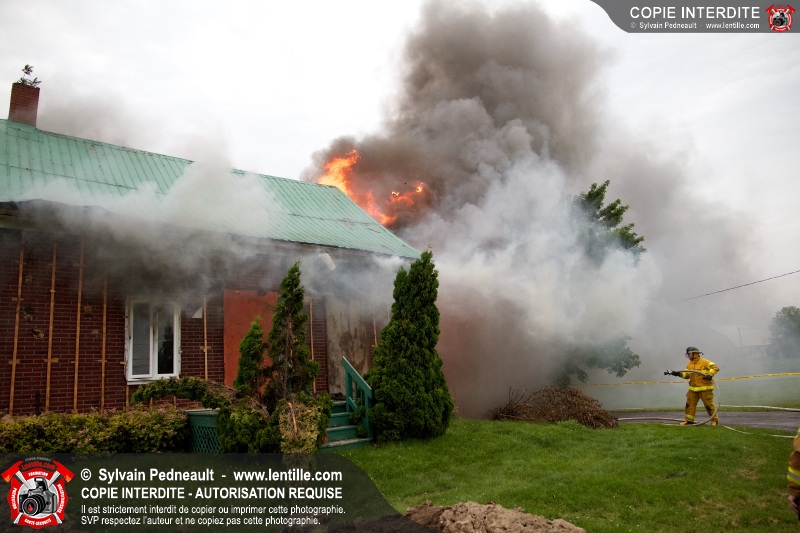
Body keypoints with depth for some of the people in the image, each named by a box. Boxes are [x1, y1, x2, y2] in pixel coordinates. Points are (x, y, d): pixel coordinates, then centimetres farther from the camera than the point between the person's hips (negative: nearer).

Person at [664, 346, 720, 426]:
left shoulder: (704, 362, -9)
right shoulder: (689, 364, 13)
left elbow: (715, 367, -15)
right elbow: (686, 374, 9)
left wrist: (710, 374, -30)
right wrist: (677, 373, -5)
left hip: (705, 388, -7)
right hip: (693, 389, 7)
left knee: (709, 404, -1)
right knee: (690, 404, 6)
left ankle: (715, 420, 13)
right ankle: (689, 420, 12)